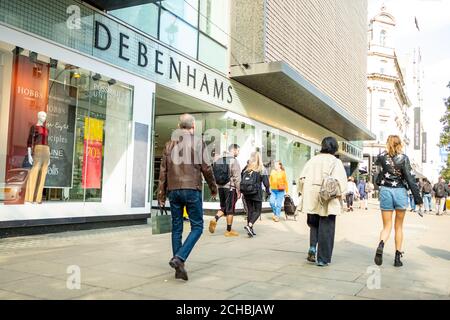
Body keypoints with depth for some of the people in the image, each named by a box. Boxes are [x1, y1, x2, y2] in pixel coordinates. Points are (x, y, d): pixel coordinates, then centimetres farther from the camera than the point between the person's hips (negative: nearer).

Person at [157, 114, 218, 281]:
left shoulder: (170, 144, 11)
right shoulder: (198, 143, 0)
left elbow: (163, 170, 9)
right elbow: (206, 168, -2)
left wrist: (161, 194, 12)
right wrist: (213, 188, 11)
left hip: (173, 190, 4)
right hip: (192, 189, -4)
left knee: (176, 228, 10)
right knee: (197, 227, 4)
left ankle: (179, 267, 10)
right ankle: (179, 258, -13)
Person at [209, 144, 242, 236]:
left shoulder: (219, 160, 11)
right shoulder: (234, 161, -11)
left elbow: (216, 175, 14)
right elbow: (237, 178, -13)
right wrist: (238, 190, -8)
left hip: (221, 187, 6)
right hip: (230, 188, -6)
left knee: (223, 207, 18)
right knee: (230, 209, 4)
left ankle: (215, 220, -6)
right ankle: (229, 230, 11)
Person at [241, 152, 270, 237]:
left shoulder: (246, 168, 3)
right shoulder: (262, 169, -6)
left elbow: (241, 180, 4)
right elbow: (266, 182, -7)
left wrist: (241, 191, 13)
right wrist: (268, 192, 3)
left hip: (246, 193, 4)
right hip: (257, 193, -4)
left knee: (250, 210, 13)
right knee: (257, 211, 5)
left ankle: (250, 229, 15)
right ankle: (249, 225, -16)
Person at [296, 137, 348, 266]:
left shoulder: (312, 160, 7)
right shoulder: (336, 162, -3)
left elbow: (302, 179, 3)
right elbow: (339, 182, -15)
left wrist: (302, 193, 10)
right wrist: (338, 194, -3)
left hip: (312, 200, 3)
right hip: (328, 201, -3)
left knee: (314, 224, 22)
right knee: (326, 228, 5)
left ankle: (312, 247, 2)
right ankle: (323, 259, 10)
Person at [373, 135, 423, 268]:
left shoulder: (382, 156, 0)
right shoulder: (403, 158, -5)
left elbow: (377, 163, 24)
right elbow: (410, 179, -8)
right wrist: (418, 199, -5)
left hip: (385, 191, 1)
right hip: (400, 192, -1)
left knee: (387, 226, 7)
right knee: (399, 226, 13)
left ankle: (381, 245, -23)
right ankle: (397, 257, 14)